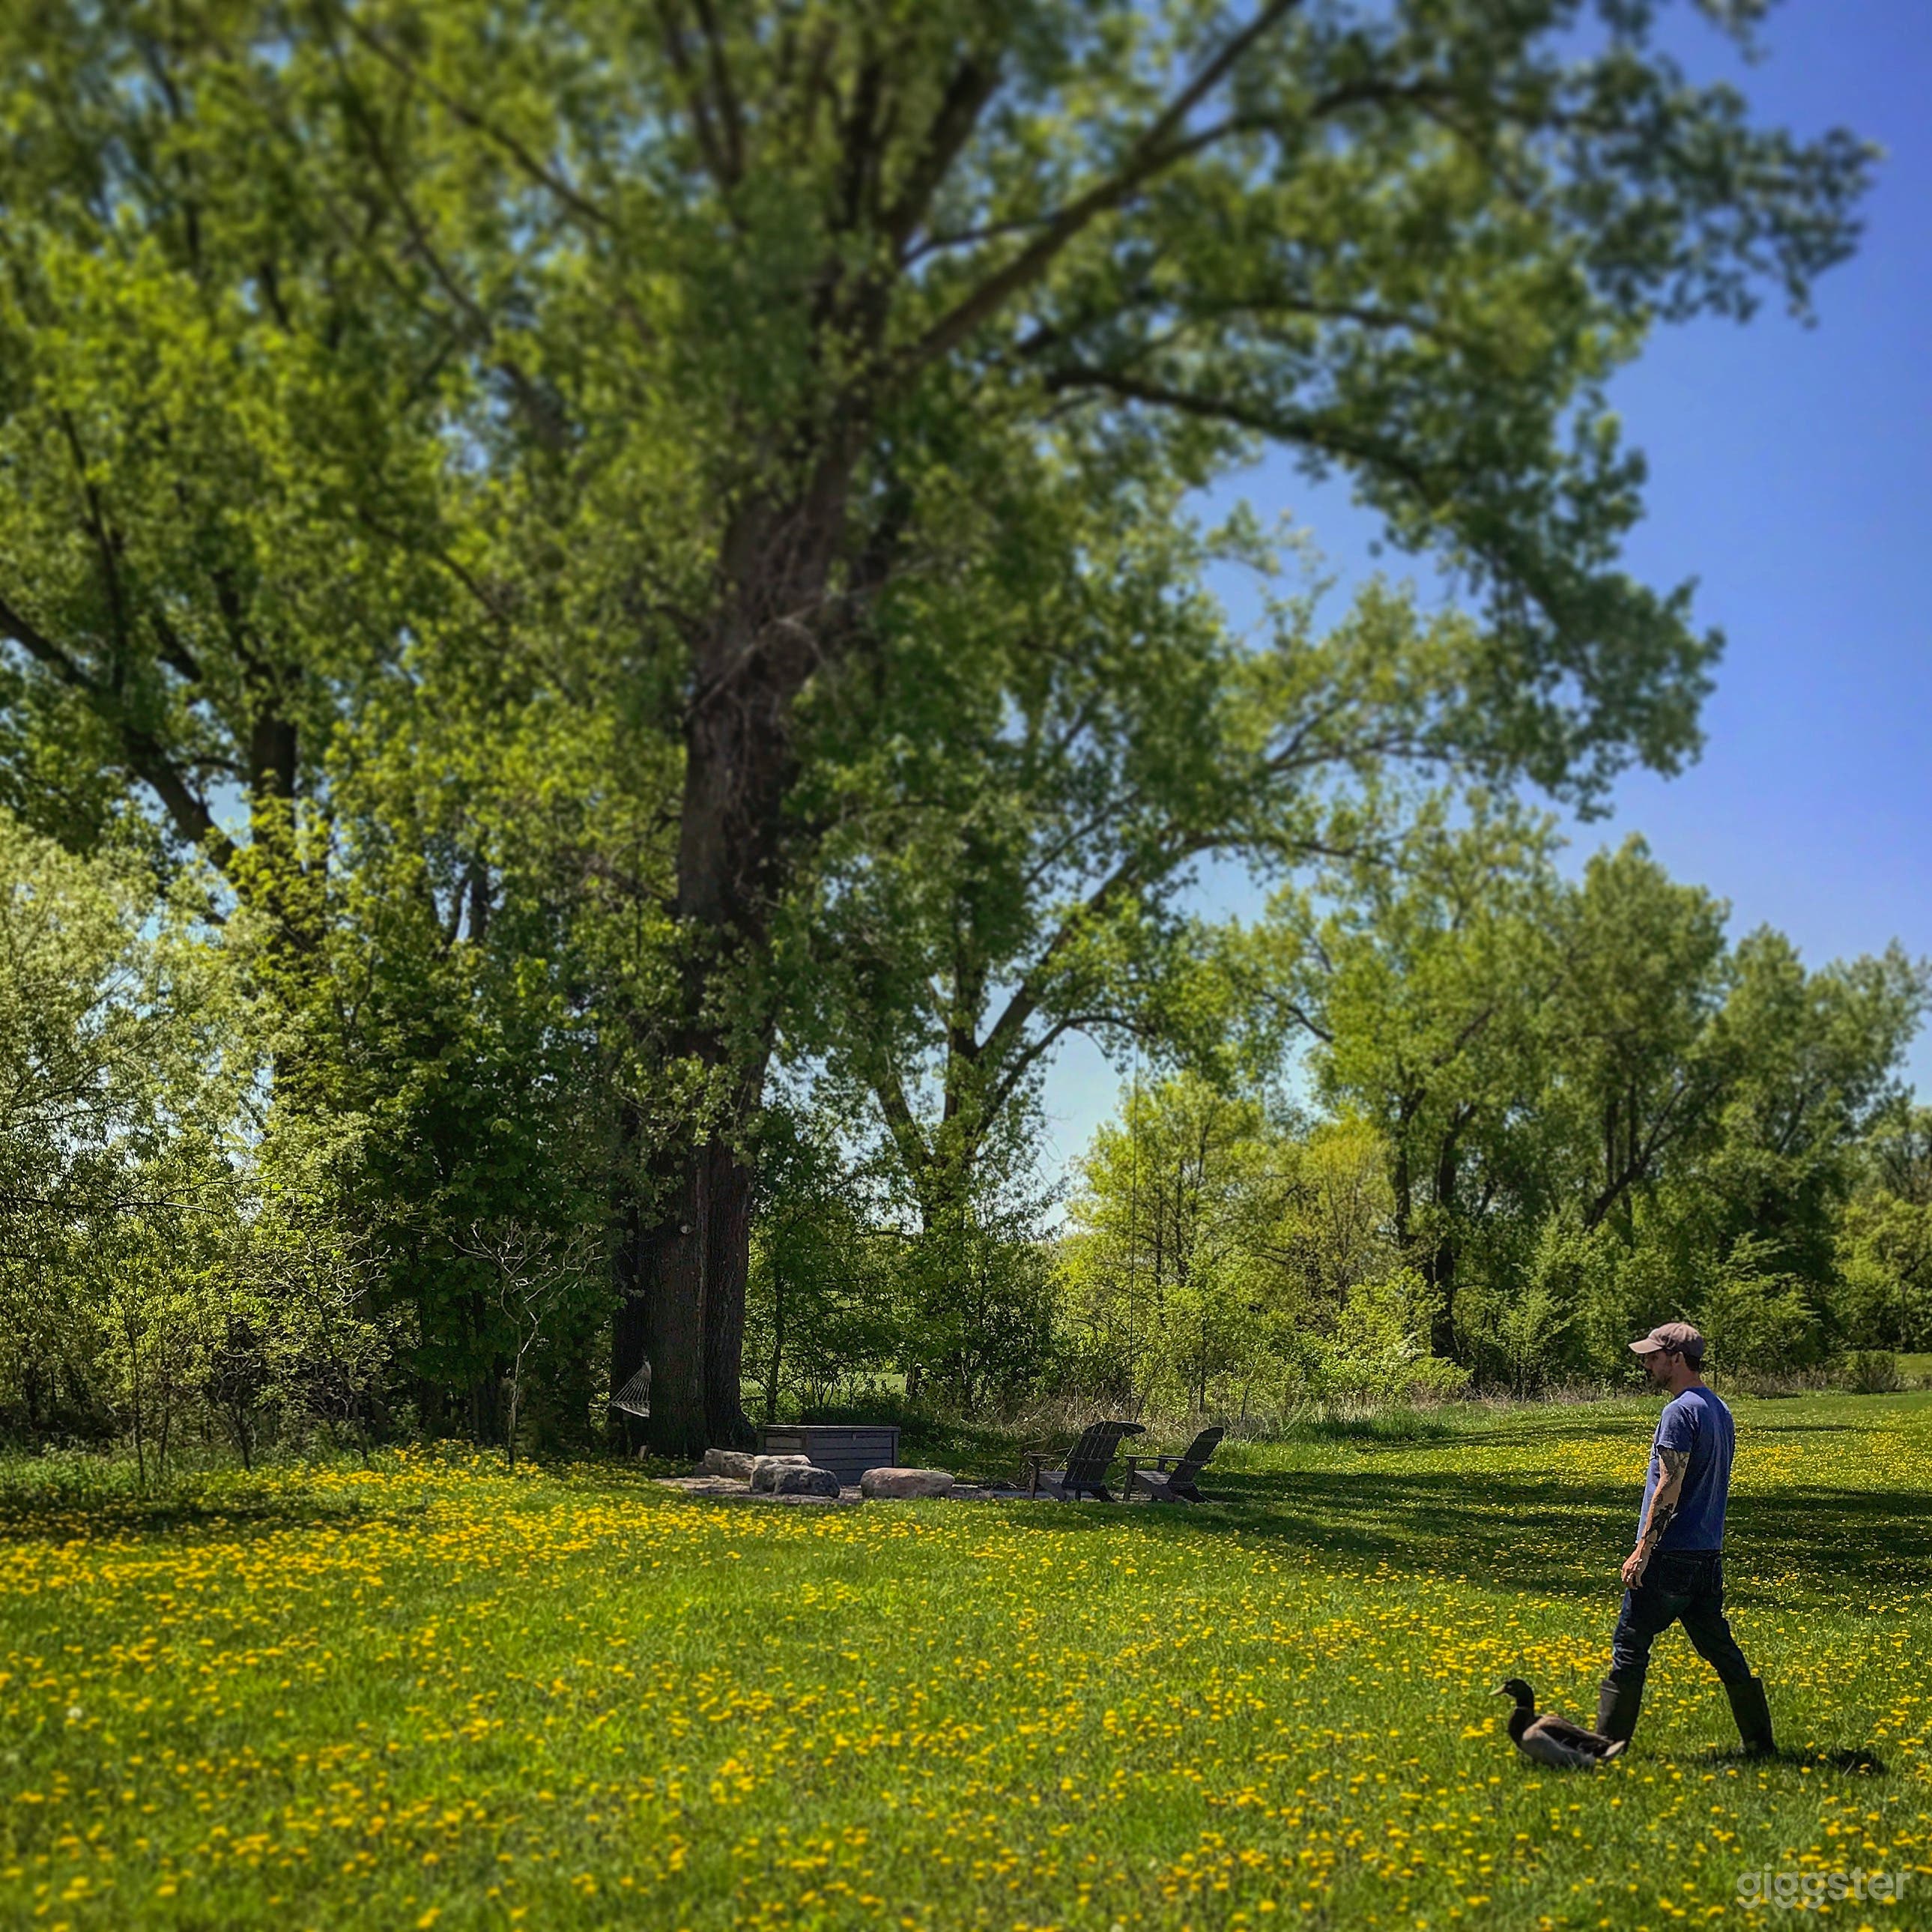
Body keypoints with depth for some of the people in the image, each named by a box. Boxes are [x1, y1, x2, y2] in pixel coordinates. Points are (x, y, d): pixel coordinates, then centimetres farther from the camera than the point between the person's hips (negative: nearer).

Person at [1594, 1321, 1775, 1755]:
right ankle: (1760, 1742, 15)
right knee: (1720, 1650, 14)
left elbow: (1669, 1488, -20)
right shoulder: (1719, 1409, 14)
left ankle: (1607, 1745, 3)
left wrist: (1643, 1549, -17)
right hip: (1709, 1555, 9)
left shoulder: (1680, 1411, -16)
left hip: (1671, 1556, -9)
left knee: (1630, 1649, -1)